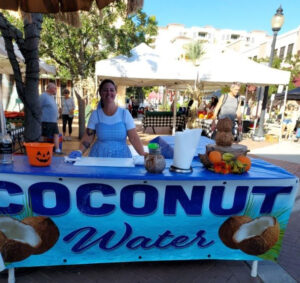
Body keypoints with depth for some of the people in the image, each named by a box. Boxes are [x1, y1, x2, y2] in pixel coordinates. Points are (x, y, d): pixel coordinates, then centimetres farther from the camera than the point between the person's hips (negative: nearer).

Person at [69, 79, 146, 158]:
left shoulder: (125, 113, -3)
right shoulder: (95, 114, 1)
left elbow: (134, 138, -7)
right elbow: (88, 138, 1)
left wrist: (143, 154, -19)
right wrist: (79, 151, -16)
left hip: (121, 156, 0)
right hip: (99, 156, 1)